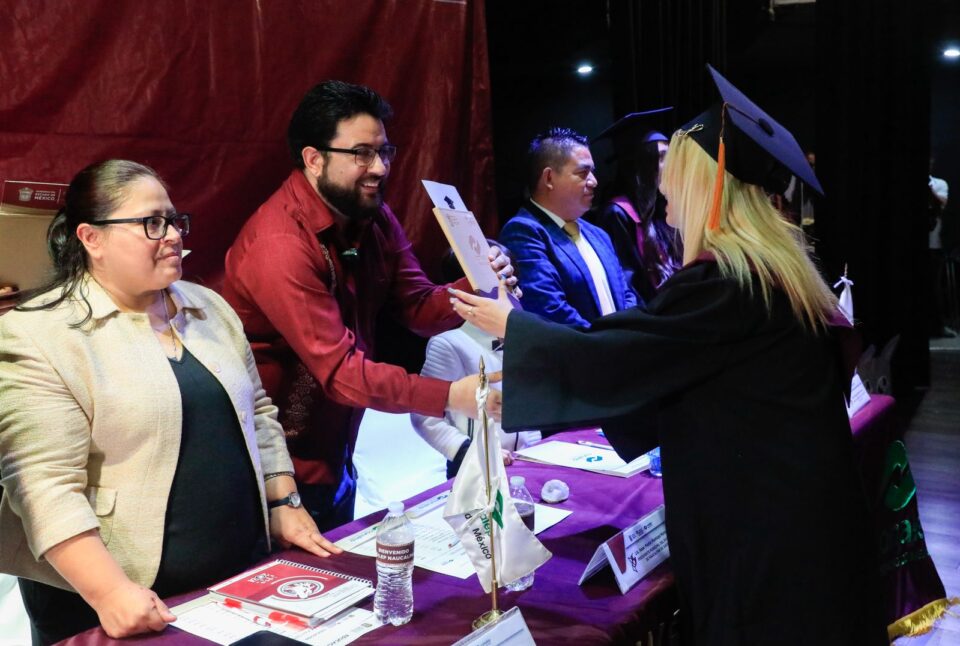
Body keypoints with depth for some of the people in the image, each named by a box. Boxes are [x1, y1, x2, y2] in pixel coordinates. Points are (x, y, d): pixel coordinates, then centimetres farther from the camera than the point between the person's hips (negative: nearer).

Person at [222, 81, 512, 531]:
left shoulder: (374, 217, -1)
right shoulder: (279, 244, -26)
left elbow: (418, 309, -3)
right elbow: (339, 369, -31)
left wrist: (477, 288, -23)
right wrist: (450, 396, -40)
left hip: (337, 456, 8)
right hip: (280, 471, -7)